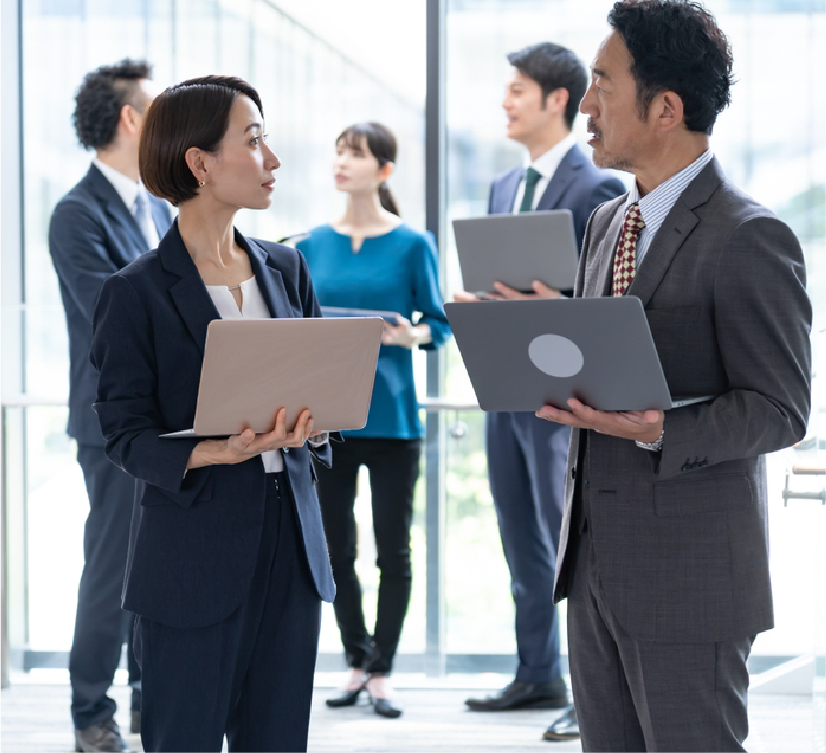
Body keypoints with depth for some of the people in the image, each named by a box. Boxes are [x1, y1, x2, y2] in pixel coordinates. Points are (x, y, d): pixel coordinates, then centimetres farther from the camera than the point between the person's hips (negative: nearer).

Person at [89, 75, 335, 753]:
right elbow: (127, 434, -8)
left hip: (291, 542, 5)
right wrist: (215, 453, -25)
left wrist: (309, 425, -9)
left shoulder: (285, 269, 11)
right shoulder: (138, 292, -6)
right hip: (195, 554, -5)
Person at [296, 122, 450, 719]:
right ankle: (358, 662, 23)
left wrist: (411, 335, -20)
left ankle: (382, 673, 11)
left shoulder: (412, 244, -2)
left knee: (393, 550, 1)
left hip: (391, 416, -3)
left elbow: (439, 323, 0)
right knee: (335, 549, 8)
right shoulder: (313, 246, 7)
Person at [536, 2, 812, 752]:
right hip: (596, 559, 8)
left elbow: (779, 411, -15)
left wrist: (657, 431, -28)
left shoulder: (748, 238, -13)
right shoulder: (608, 222, 14)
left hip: (688, 573, -8)